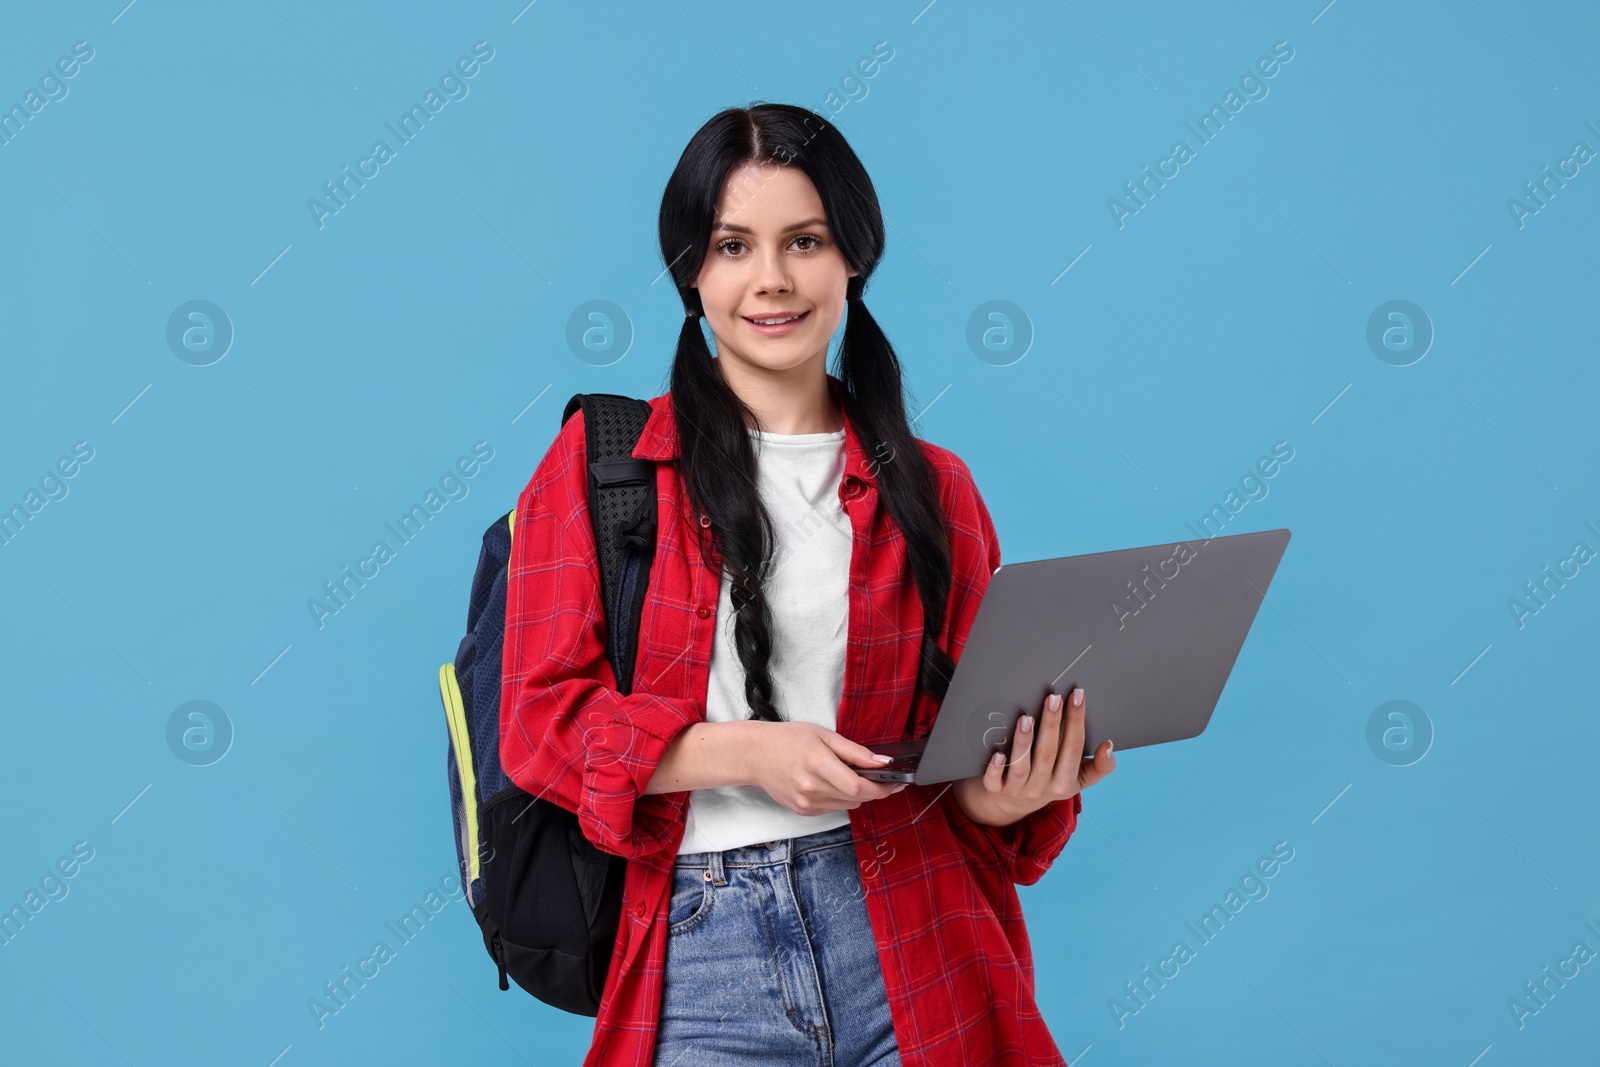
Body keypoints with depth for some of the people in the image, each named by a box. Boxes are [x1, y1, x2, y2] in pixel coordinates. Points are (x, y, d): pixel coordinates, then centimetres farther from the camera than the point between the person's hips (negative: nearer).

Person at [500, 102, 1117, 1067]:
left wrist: (1012, 790, -13)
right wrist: (746, 749, -17)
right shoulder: (599, 461, 2)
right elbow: (544, 718, -3)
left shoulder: (931, 486, 9)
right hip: (696, 953, -1)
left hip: (907, 954, 2)